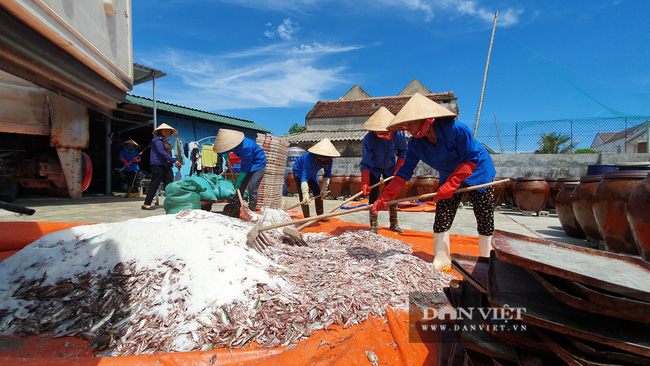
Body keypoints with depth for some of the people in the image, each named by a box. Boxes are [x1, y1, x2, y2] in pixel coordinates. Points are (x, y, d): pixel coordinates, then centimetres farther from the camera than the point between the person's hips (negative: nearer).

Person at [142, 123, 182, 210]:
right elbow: (161, 152, -18)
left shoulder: (166, 142, 23)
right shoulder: (157, 139, -5)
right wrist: (174, 160, -24)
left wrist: (175, 163, 11)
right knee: (154, 184, -5)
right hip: (158, 165, -8)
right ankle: (146, 204, 2)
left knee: (169, 185, 2)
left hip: (167, 166, 8)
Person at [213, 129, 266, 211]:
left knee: (252, 187, -14)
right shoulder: (234, 143, -13)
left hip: (258, 163, -8)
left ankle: (252, 209, -2)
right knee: (240, 187, 4)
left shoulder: (245, 147, -36)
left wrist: (238, 181, -20)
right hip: (247, 163, 8)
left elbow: (247, 166, -27)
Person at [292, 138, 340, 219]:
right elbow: (304, 177, -48)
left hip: (312, 174, 6)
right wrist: (305, 195, -56)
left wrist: (324, 189, -20)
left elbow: (327, 174, -13)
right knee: (302, 194, -17)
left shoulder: (330, 160, -26)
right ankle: (307, 218, -13)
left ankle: (320, 216, 13)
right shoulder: (309, 158, -44)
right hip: (299, 171, -5)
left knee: (318, 193, 2)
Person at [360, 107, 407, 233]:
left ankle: (394, 224, 22)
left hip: (390, 167, 3)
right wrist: (365, 182, -38)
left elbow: (403, 152, -4)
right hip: (374, 168, -2)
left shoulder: (398, 135, -25)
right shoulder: (369, 138, -32)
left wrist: (397, 169, -8)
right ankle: (373, 226, 4)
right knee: (373, 196, -8)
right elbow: (365, 163, -29)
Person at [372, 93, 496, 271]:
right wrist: (385, 196, -21)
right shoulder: (415, 145, -14)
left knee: (485, 221, 2)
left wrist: (450, 184, -33)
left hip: (478, 172, -4)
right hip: (450, 179, 4)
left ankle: (486, 261, 21)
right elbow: (405, 172, -12)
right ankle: (441, 260, 10)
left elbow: (471, 159, -24)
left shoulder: (456, 129, -29)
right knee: (441, 219, -4)